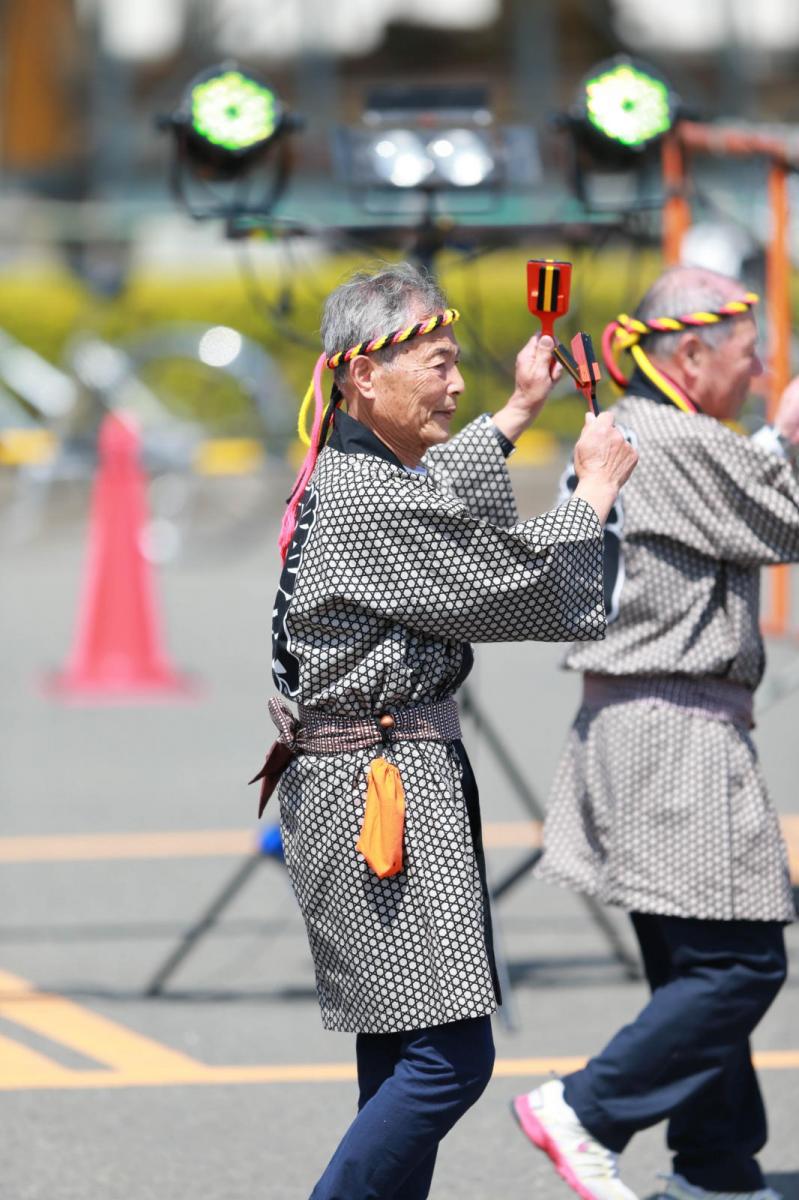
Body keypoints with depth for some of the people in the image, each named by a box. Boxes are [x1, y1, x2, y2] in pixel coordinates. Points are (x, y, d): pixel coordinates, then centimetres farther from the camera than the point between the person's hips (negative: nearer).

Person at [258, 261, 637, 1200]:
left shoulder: (340, 472, 11)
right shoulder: (378, 503, -20)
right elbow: (523, 586, -12)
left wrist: (514, 416, 38)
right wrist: (595, 489, 3)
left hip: (351, 786, 11)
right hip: (381, 793, -11)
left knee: (397, 1056, 13)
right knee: (449, 1058, -12)